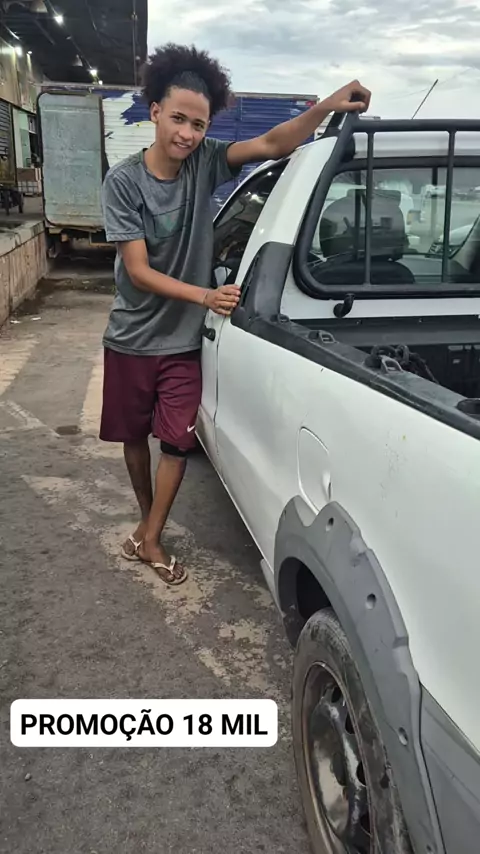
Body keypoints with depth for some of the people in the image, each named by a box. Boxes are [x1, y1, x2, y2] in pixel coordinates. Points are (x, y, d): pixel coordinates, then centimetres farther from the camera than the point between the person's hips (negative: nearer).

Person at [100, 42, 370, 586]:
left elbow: (270, 145, -20)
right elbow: (138, 271, -19)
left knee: (176, 441, 1)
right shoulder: (124, 181, -14)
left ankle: (150, 538, 19)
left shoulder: (205, 161, -6)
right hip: (131, 339, -1)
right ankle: (146, 519, 38)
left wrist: (328, 107, -36)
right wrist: (206, 296, -28)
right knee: (133, 435, 14)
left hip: (181, 341, 1)